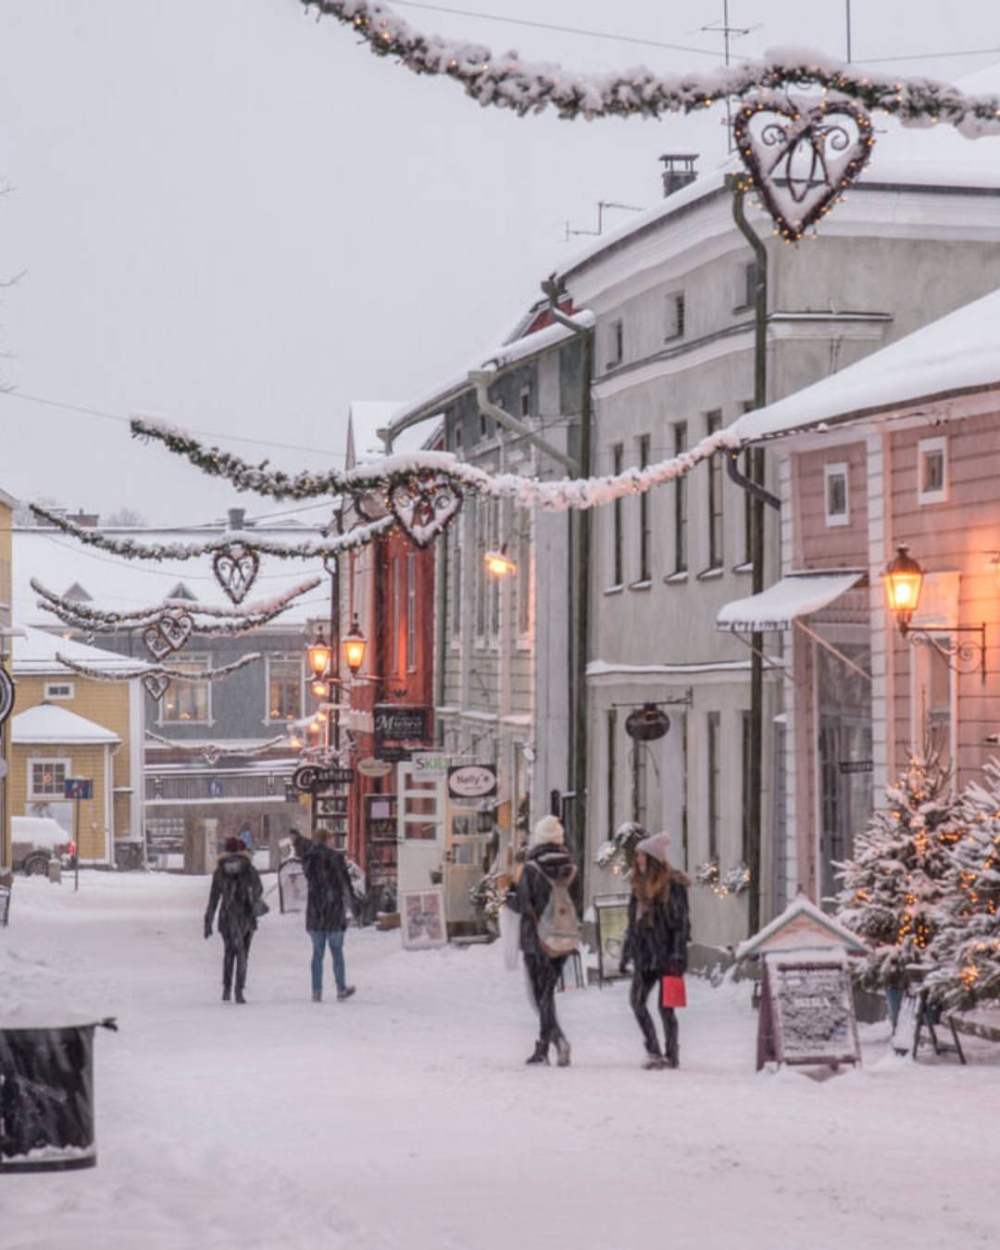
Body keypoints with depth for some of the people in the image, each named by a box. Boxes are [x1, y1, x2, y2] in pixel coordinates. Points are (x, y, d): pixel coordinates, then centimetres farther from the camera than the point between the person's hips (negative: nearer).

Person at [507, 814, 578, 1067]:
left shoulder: (531, 870, -14)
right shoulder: (570, 869, 2)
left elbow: (523, 905, -12)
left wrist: (508, 897, 6)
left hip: (535, 941, -5)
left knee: (541, 996, 1)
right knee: (548, 993, 16)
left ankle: (558, 1039, -21)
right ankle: (542, 1048, 19)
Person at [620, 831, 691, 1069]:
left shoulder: (673, 884, -9)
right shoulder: (640, 884, 12)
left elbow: (681, 921, -12)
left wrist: (677, 956, -17)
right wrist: (627, 951, 16)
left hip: (666, 953, -7)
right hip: (645, 952, 7)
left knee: (665, 1005, -3)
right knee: (636, 999, 0)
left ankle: (671, 1054, 8)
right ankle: (653, 1051, 8)